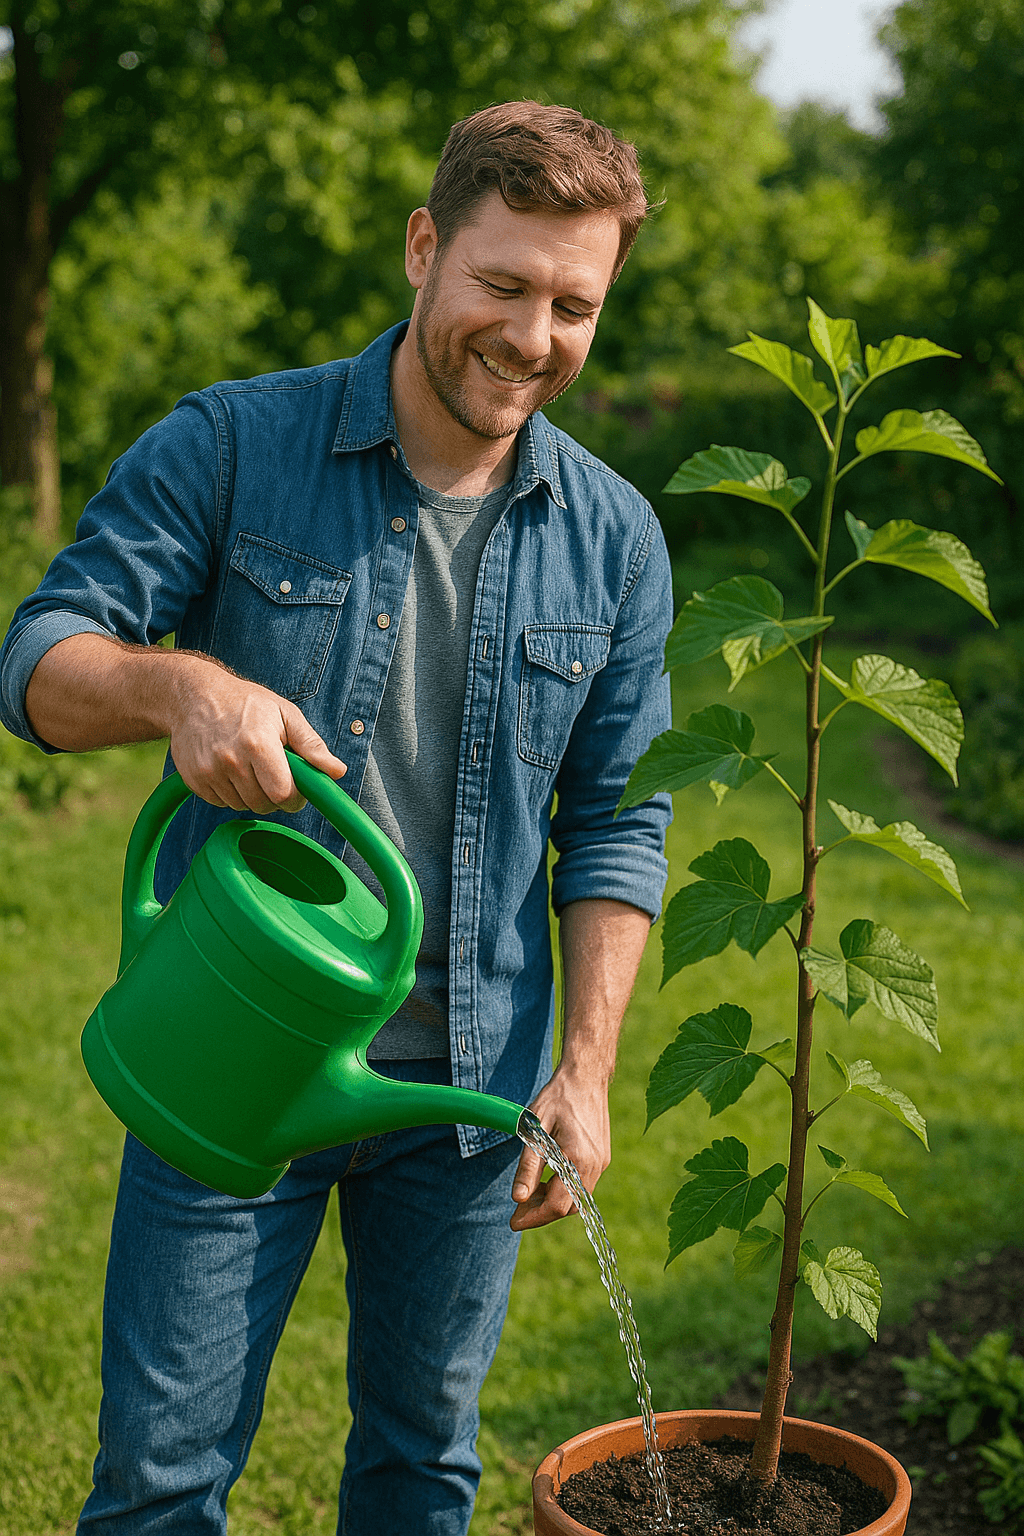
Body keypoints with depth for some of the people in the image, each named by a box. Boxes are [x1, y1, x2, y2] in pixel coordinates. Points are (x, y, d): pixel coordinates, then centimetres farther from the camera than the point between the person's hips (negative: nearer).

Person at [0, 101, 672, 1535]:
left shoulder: (613, 538, 1)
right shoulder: (229, 446, -7)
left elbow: (615, 822, 4)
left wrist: (585, 1070, -3)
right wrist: (177, 683, -31)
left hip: (470, 1082, 3)